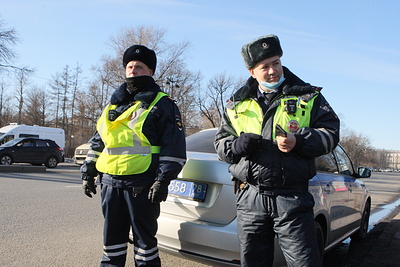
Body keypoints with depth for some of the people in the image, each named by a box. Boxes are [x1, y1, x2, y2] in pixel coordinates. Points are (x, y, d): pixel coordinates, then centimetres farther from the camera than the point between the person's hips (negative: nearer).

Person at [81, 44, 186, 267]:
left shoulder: (162, 105, -1)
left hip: (142, 186, -6)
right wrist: (89, 172, 17)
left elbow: (174, 147, -8)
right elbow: (98, 141, 23)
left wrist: (163, 180, -15)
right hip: (111, 183, 6)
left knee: (144, 240, 4)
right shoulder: (114, 105, 19)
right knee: (112, 239, 16)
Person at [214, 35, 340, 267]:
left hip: (292, 198, -2)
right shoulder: (237, 104, 13)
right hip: (250, 198, 3)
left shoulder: (308, 97, 7)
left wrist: (299, 142, -16)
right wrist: (237, 145, -11)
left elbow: (330, 132, 3)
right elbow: (220, 142, 13)